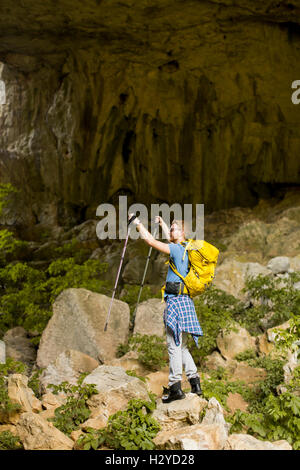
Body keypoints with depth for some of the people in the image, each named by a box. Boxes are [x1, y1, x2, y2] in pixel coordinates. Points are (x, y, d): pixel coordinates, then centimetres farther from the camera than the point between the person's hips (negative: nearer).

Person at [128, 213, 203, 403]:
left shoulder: (177, 249, -9)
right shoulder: (186, 248, 15)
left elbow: (151, 240, -10)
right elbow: (170, 238, 37)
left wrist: (138, 223, 1)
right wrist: (161, 223, 48)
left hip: (176, 300, -9)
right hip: (185, 300, 9)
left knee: (174, 345, -7)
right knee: (181, 345, 14)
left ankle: (175, 386, -7)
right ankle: (195, 382, 13)